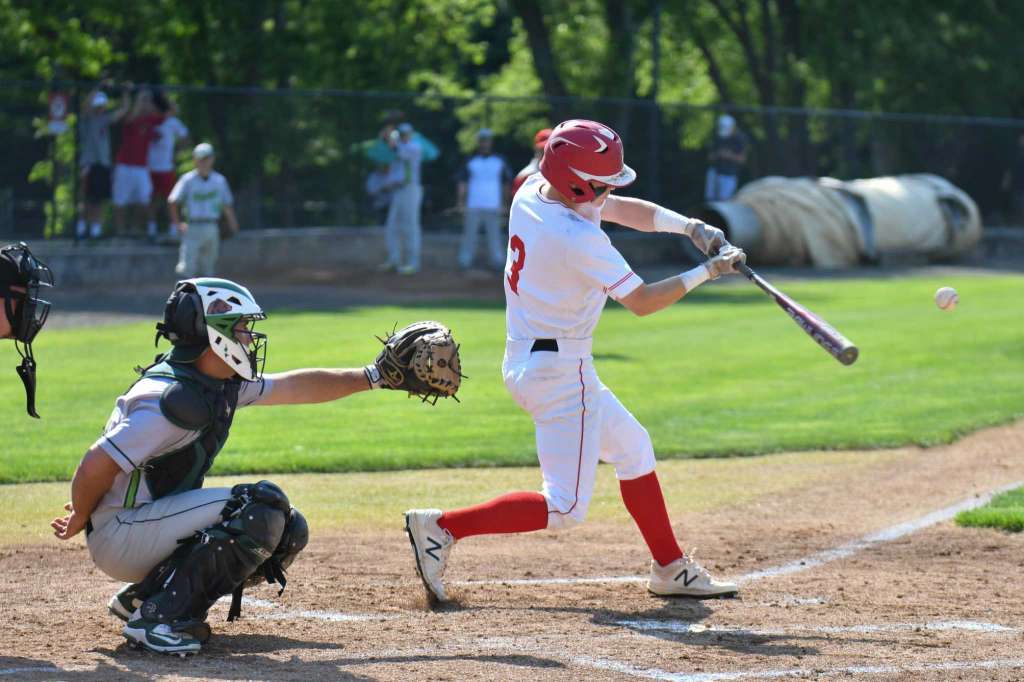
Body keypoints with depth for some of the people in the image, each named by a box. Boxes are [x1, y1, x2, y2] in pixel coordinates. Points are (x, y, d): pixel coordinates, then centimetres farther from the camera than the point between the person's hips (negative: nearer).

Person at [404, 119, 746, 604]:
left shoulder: (532, 192, 1)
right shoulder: (578, 238, -25)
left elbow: (625, 210, 10)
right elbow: (641, 301, -17)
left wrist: (687, 226, -2)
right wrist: (707, 272, -9)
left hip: (524, 360, 11)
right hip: (560, 372, -11)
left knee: (633, 449, 23)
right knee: (565, 508, -6)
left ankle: (670, 569, 31)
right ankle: (443, 528, -8)